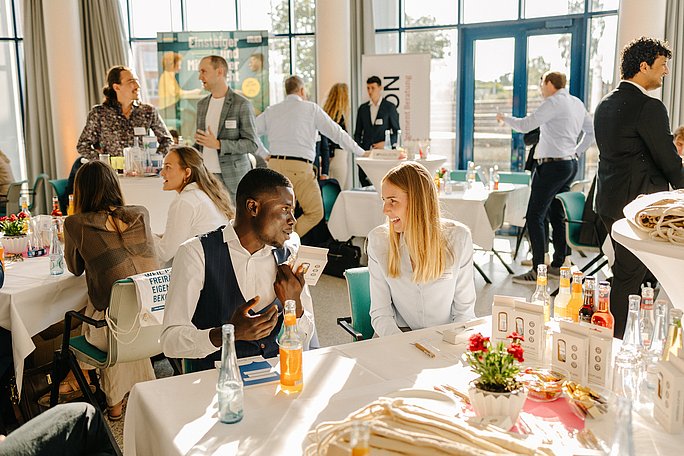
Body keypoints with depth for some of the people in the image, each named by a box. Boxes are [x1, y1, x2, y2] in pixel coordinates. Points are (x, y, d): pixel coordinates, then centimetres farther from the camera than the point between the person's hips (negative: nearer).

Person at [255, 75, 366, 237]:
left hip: (274, 164, 5)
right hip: (299, 167, -5)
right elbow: (336, 133, 6)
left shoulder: (271, 111, 14)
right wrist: (362, 153, 14)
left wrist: (264, 154, 27)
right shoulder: (311, 108, 4)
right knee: (315, 213, 3)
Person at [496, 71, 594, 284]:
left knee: (535, 216, -8)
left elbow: (525, 126, -14)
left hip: (552, 165, -10)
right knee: (556, 215, 16)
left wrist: (504, 118, 3)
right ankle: (558, 265, 21)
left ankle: (537, 270, -9)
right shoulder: (577, 103, 14)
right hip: (570, 164, 10)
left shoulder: (554, 102, -12)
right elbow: (591, 132, 22)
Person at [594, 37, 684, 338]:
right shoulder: (649, 107, -16)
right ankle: (615, 341, 7)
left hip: (609, 201, 9)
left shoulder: (605, 105, 12)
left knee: (626, 272, 18)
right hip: (638, 203, -9)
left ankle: (612, 338, 25)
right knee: (629, 277, -1)